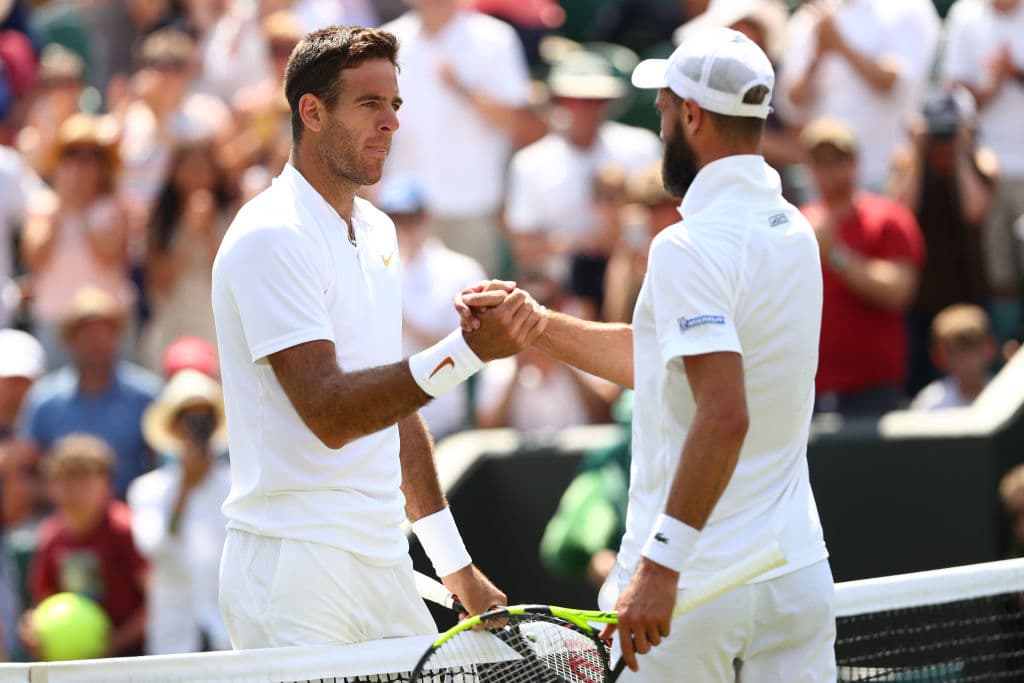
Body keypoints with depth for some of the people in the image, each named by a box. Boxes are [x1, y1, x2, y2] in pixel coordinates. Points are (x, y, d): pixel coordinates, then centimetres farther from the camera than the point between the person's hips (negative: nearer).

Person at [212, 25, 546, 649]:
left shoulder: (377, 232, 15)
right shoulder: (271, 238, -12)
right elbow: (330, 414, -21)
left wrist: (455, 564, 19)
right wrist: (466, 352, -29)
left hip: (384, 567, 8)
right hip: (294, 573, -8)